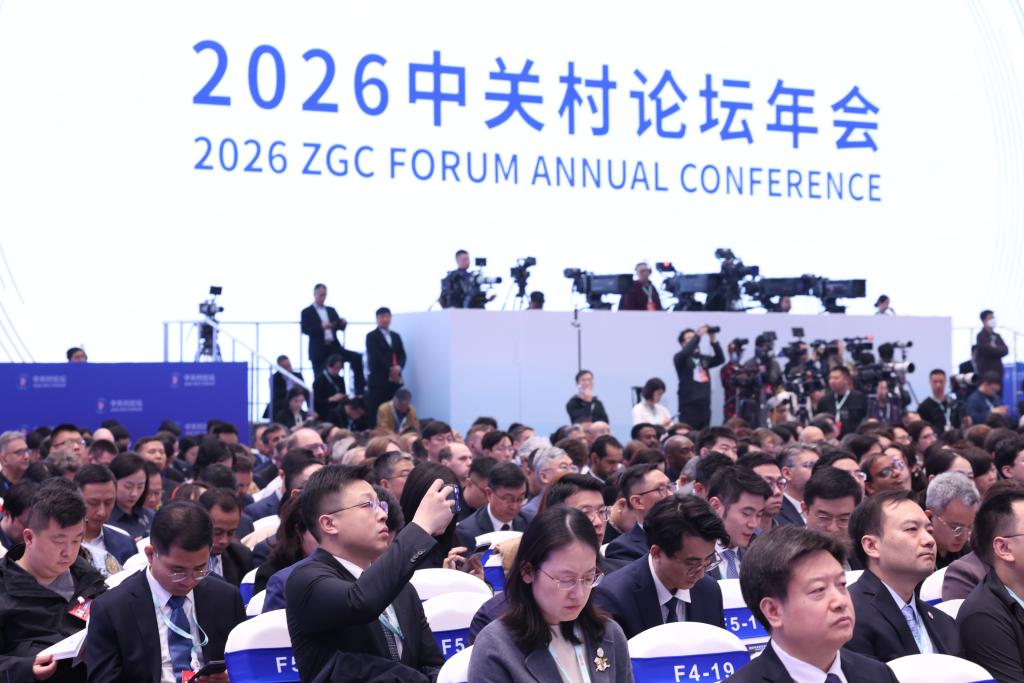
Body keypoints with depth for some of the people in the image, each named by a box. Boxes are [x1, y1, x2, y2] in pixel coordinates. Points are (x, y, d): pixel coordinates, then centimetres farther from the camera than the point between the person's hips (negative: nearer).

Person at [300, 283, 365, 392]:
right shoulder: (307, 312, 2)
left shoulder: (331, 310, 17)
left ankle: (360, 391, -13)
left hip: (334, 347, 4)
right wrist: (321, 327, -27)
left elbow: (340, 327, 11)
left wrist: (343, 323, -13)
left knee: (357, 358, -14)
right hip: (318, 350, -4)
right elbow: (305, 330, -12)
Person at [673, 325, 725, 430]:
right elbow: (685, 353, -21)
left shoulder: (703, 358, 16)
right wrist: (698, 336, -20)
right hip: (689, 407, -6)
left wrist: (713, 340, -10)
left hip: (705, 407, 6)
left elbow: (720, 359, 2)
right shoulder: (680, 358, 1)